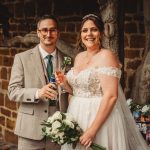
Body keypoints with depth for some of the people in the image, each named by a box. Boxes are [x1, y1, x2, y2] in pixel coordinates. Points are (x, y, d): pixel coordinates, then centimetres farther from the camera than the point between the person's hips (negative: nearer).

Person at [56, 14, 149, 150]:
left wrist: (92, 130, -23)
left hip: (101, 117, -7)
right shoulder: (79, 57, 10)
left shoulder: (106, 56, -13)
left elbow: (111, 96, -21)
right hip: (77, 116, 7)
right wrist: (64, 82, -2)